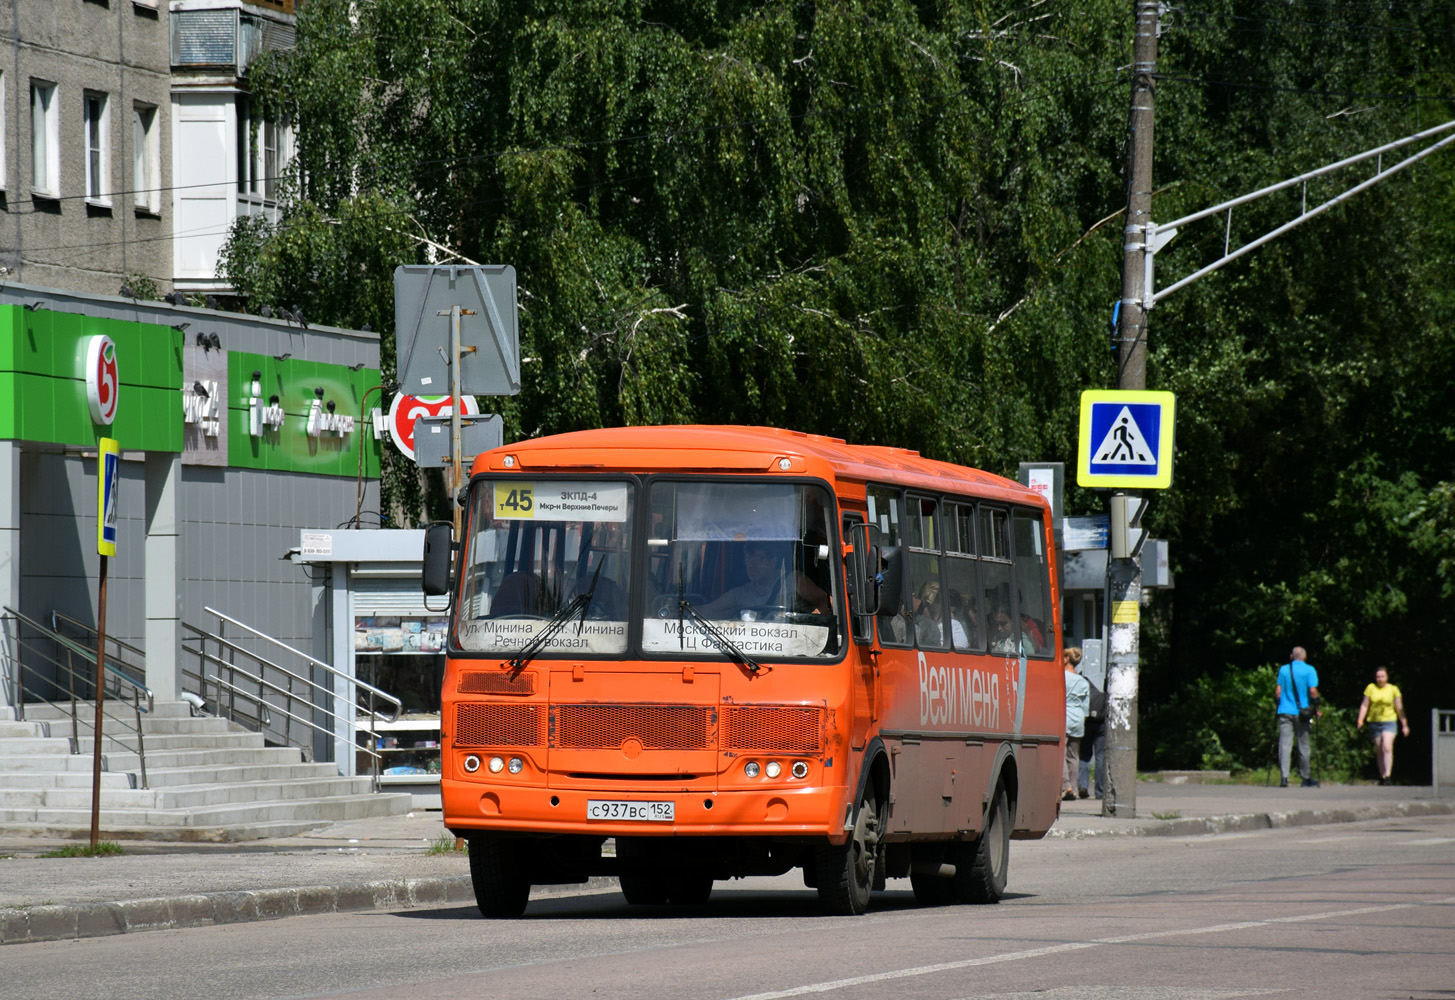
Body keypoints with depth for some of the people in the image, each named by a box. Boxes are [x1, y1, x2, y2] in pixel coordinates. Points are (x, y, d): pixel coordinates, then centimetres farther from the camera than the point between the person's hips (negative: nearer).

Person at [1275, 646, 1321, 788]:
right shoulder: (1309, 670, -3)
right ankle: (1305, 778, 18)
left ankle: (1284, 777, -16)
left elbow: (1277, 692, 4)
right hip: (1302, 712, -1)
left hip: (1285, 712, 1)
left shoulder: (1283, 670, 5)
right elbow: (1313, 691, -10)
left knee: (1285, 744, -3)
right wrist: (1316, 709, 1)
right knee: (1303, 745, 9)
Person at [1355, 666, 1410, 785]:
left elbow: (1399, 708, 6)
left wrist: (1404, 725, 5)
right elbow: (1364, 705, 8)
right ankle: (1382, 777, 14)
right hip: (1374, 722, 2)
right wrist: (1360, 720, -2)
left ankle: (1387, 776, -23)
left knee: (1387, 748, -20)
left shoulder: (1393, 689, 3)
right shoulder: (1371, 688, 5)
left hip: (1389, 722, -2)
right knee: (1379, 751, 6)